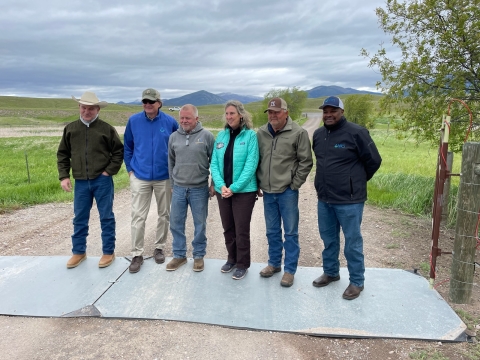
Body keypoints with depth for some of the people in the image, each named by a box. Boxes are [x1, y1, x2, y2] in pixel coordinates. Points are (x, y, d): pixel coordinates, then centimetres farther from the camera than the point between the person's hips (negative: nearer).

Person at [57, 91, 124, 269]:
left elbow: (119, 152, 1)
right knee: (80, 218, 12)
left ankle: (108, 252, 19)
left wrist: (109, 171, -7)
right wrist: (63, 176, 2)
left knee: (106, 217, 6)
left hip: (102, 181, -3)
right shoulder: (70, 129, 6)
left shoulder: (107, 129, -3)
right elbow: (62, 154, 10)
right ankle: (79, 252, 28)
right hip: (80, 182, 3)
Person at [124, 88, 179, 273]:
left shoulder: (170, 122, -5)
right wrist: (130, 168, 6)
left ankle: (159, 248, 28)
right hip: (140, 176, 0)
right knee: (138, 216, -1)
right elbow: (127, 146, 9)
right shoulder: (133, 120, -2)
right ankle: (137, 254, 11)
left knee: (164, 214, 11)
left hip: (164, 177, 0)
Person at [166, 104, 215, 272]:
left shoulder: (207, 136, -7)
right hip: (178, 188, 4)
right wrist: (173, 183, 12)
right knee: (176, 223, 10)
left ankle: (199, 255, 25)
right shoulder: (174, 137, 4)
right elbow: (171, 162, 13)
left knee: (200, 224, 8)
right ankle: (179, 255, 26)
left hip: (199, 189, -3)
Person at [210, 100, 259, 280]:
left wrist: (234, 187, -18)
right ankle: (232, 258, 35)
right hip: (223, 190, 5)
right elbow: (214, 163, 2)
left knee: (241, 230, 5)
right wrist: (221, 185, -12)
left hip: (244, 191, -5)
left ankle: (243, 264, 23)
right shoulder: (221, 135, 5)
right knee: (227, 227, 16)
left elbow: (251, 165, -15)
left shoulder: (250, 135, -8)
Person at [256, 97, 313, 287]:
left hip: (287, 191, -4)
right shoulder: (261, 133, 5)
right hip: (268, 192, 4)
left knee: (290, 233, 6)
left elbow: (306, 161, -7)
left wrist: (294, 184, -8)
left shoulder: (298, 133, -8)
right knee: (272, 232, 17)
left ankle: (289, 270, 19)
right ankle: (274, 263, 33)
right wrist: (257, 184, 8)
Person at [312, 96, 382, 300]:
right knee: (328, 239, 18)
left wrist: (357, 181, 5)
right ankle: (330, 272, 38)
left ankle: (357, 281, 22)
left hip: (349, 200, -6)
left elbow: (374, 161, -6)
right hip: (324, 199, 6)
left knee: (352, 242, 6)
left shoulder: (356, 133, -12)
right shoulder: (318, 134, 7)